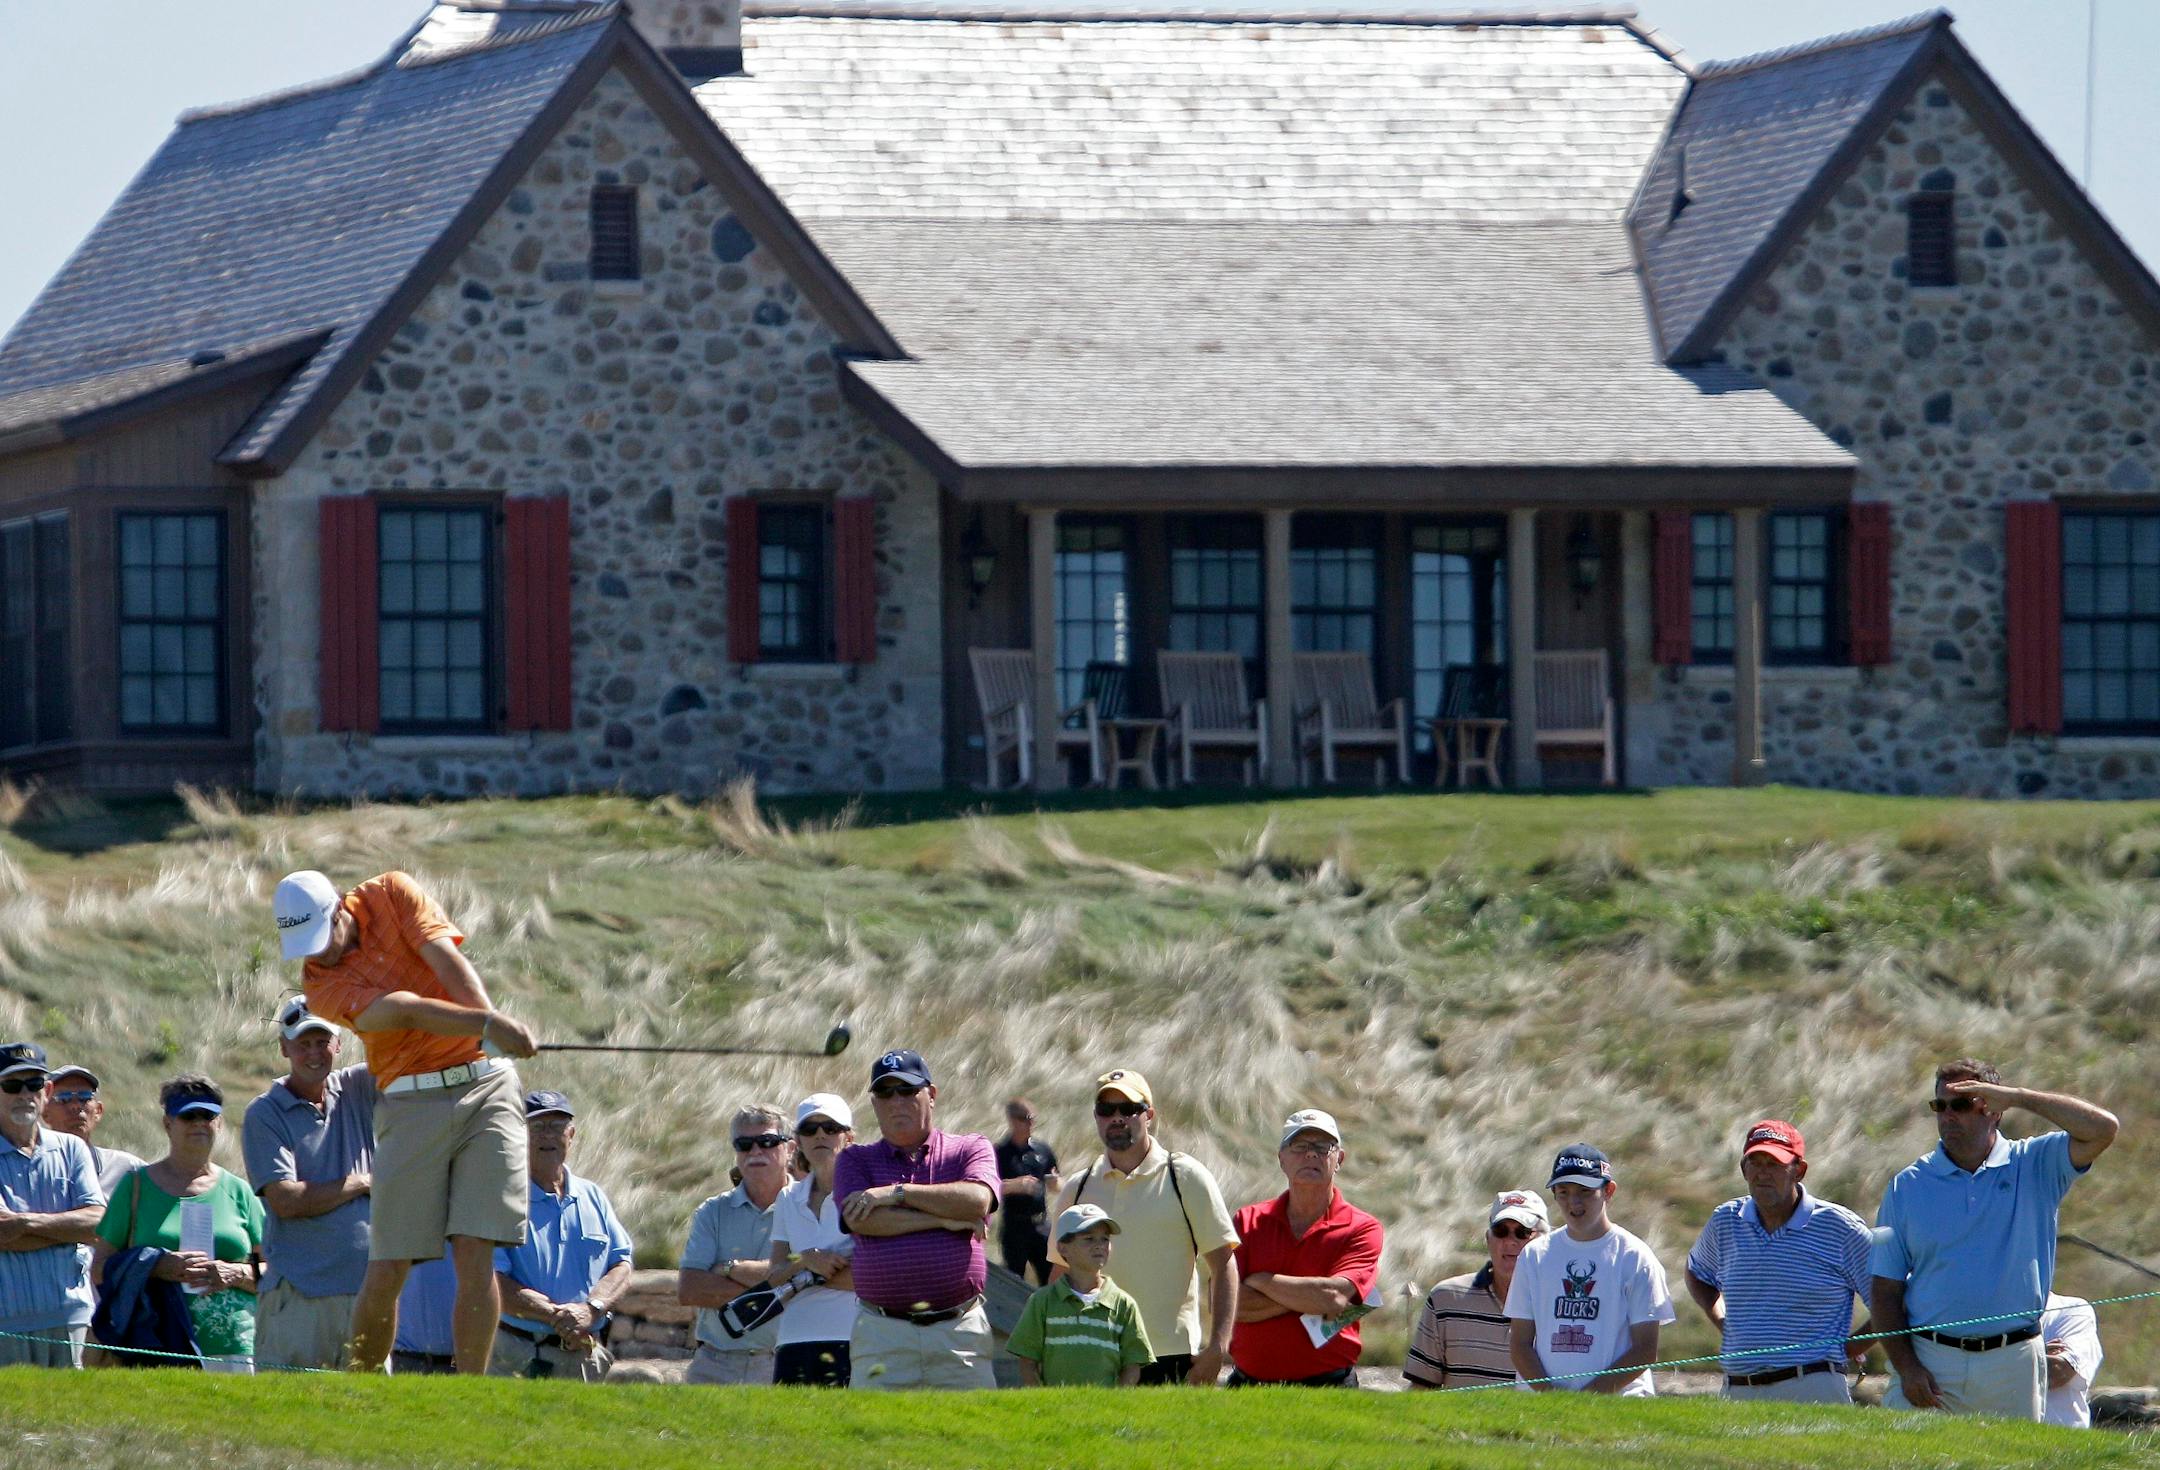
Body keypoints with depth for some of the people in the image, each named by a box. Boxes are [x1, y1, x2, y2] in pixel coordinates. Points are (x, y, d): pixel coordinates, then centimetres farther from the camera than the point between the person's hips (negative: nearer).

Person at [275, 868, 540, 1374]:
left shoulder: (391, 895, 3)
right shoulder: (322, 987, -5)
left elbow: (448, 961, -8)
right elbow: (409, 1010, -19)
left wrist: (493, 1021, -26)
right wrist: (488, 1024, -33)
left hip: (485, 1085, 1)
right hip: (411, 1101, -1)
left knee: (476, 1255, -10)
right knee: (386, 1271, -6)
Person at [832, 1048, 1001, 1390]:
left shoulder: (970, 1149, 12)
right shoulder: (856, 1160, 13)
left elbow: (977, 1200, -9)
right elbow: (862, 1220, -6)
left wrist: (897, 1193, -5)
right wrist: (944, 1219, -5)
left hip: (960, 1331, 0)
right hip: (881, 1333, 0)